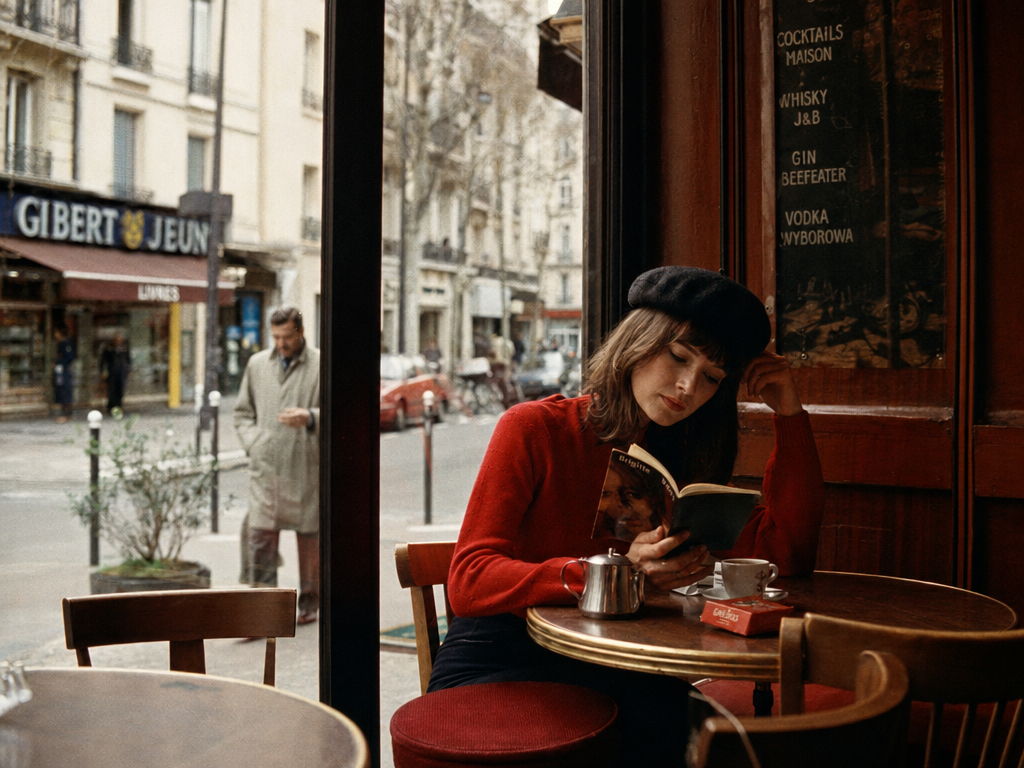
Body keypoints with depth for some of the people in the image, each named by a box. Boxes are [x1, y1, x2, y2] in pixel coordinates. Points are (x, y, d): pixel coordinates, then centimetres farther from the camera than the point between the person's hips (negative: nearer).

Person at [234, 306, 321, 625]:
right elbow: (243, 411, 20)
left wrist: (310, 417, -21)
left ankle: (309, 603, 25)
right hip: (265, 467, 2)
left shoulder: (321, 365, 0)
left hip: (306, 467, -2)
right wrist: (252, 442, 4)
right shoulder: (257, 364, 13)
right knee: (260, 535, -7)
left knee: (309, 537, 9)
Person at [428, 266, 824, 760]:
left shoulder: (678, 464, 12)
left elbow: (787, 553, 2)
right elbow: (468, 582, -17)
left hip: (597, 671, 5)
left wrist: (790, 414, -1)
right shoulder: (534, 429, -6)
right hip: (492, 669, -4)